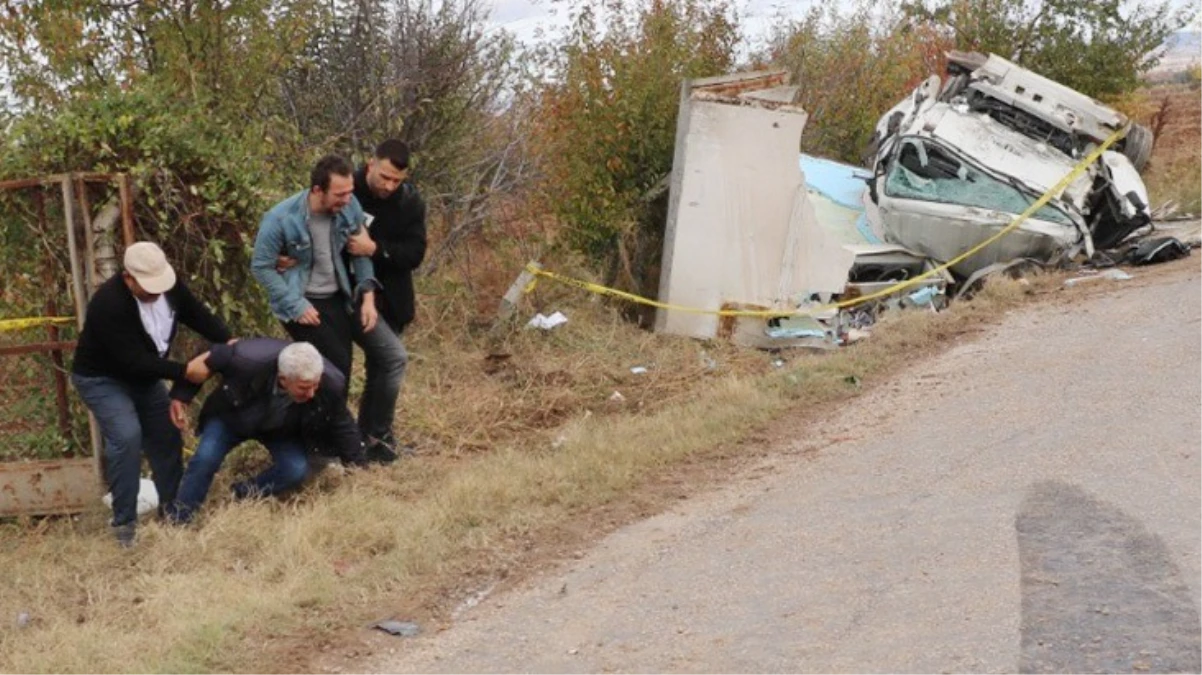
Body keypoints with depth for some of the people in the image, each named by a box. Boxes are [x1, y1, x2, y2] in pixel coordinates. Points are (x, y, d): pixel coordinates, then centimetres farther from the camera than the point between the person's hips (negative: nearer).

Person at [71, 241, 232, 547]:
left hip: (143, 374, 8)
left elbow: (198, 314, -2)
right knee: (127, 437, -24)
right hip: (102, 379, -7)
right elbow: (134, 362, -36)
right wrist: (184, 371, -34)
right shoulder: (109, 305, -36)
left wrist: (227, 341, -19)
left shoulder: (168, 285, -14)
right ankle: (124, 523, -15)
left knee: (166, 435, 7)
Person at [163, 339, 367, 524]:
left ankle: (244, 496, 2)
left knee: (296, 470, -22)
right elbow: (208, 361, -21)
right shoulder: (249, 360, -42)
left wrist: (357, 469, -10)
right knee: (205, 459, -20)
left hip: (282, 431, 1)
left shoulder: (331, 385, -36)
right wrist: (180, 395, -13)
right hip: (232, 416, -1)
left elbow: (342, 426, -15)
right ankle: (177, 521, -1)